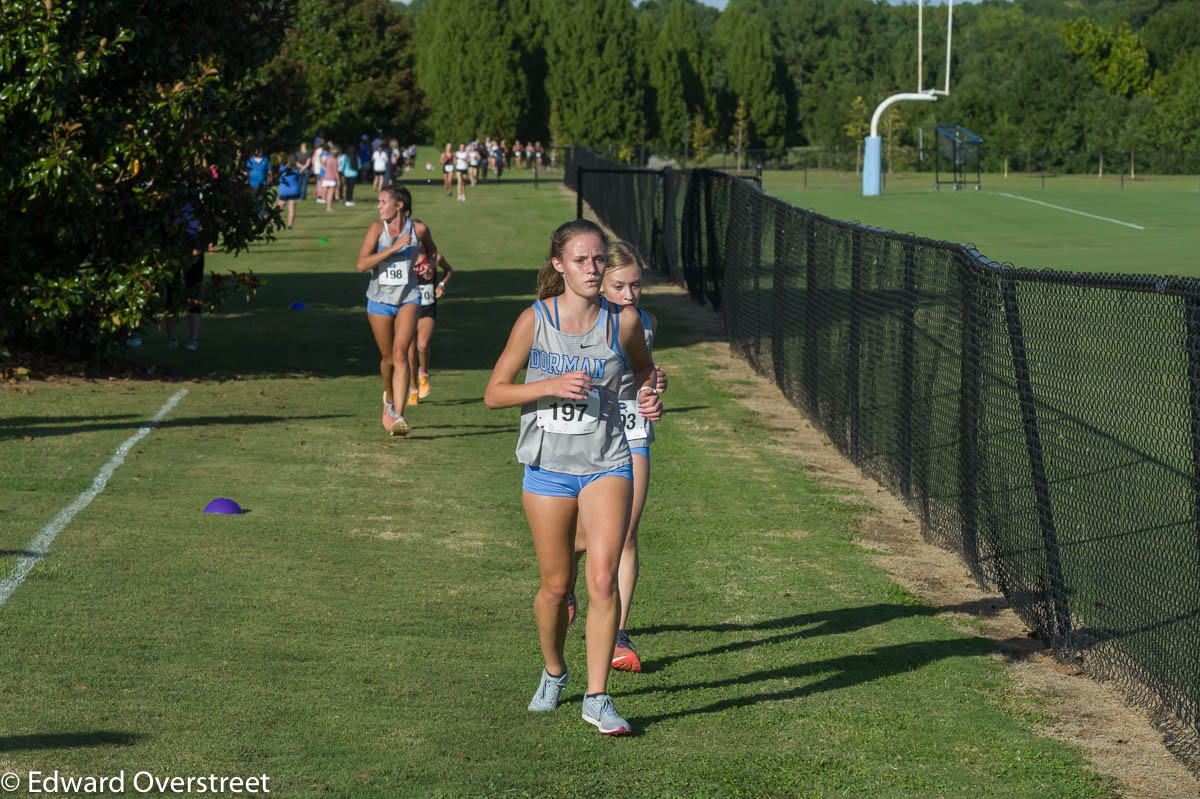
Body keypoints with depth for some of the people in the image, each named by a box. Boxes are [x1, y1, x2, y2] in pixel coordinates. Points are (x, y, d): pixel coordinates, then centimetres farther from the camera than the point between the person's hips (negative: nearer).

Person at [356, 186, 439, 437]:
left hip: (408, 298, -1)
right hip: (380, 299, 1)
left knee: (401, 352, -18)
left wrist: (429, 264, -3)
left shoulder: (419, 229, -4)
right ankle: (389, 398, 41)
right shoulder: (377, 228, -7)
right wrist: (394, 248, -24)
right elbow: (361, 264, -18)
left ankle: (398, 416, -21)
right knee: (388, 358, 10)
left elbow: (431, 251, 19)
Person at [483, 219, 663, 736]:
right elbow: (494, 393, -5)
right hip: (548, 466, 0)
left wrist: (649, 396, -3)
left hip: (607, 464, 0)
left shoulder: (623, 321, -3)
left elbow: (644, 367, 19)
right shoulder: (535, 320, -7)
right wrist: (551, 386, -20)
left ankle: (597, 697, -6)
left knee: (603, 578, -15)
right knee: (555, 587, 10)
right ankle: (554, 673, 37)